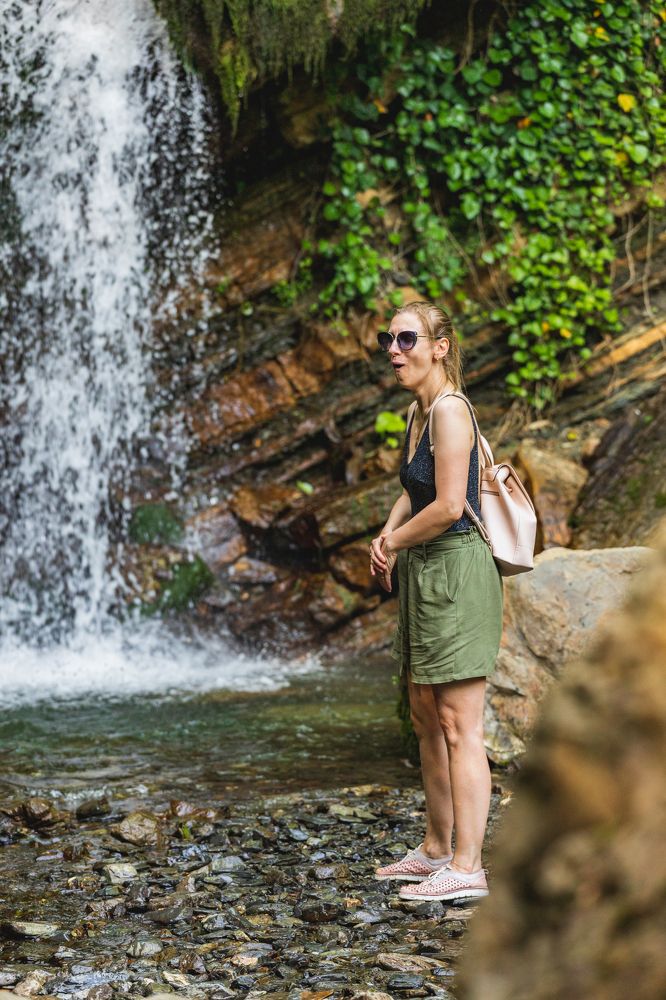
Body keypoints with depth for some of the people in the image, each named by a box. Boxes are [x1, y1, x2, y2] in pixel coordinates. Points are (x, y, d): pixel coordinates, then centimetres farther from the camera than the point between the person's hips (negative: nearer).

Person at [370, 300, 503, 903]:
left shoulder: (450, 409, -16)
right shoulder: (418, 413, 14)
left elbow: (448, 506, -22)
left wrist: (395, 542, -7)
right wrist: (385, 541, 7)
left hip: (457, 571, -10)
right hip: (425, 575, 10)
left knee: (459, 725, -8)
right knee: (428, 719, 16)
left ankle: (467, 867, -5)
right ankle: (436, 850, 26)